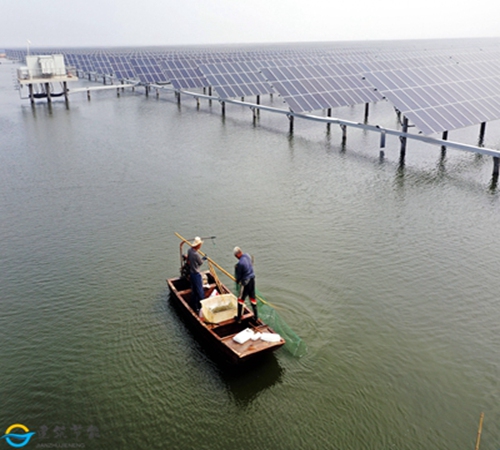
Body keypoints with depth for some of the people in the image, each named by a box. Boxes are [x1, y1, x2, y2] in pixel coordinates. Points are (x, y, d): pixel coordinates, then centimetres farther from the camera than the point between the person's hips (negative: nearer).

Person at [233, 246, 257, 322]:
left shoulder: (240, 263, -27)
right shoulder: (248, 255, -4)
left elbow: (239, 275, -13)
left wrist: (237, 281, 7)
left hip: (245, 282, -7)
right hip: (252, 279, 7)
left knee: (241, 299, 9)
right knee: (252, 298, 18)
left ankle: (239, 318, 18)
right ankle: (256, 316, 26)